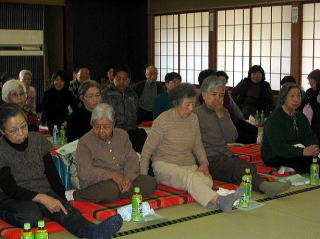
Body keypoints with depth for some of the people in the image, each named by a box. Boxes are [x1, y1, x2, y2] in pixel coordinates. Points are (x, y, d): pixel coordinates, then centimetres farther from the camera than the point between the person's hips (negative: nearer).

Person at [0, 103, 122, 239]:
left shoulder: (38, 140, 5)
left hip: (44, 193, 3)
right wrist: (42, 198, -28)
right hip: (13, 199, -3)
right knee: (32, 217, -40)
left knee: (64, 210, -33)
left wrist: (63, 201, -3)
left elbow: (52, 174, 9)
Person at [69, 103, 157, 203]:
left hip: (122, 181, 7)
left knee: (150, 182, -17)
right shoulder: (85, 142, -4)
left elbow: (132, 159, 6)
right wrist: (111, 175, -25)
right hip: (96, 185, -6)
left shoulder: (122, 135, 13)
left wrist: (128, 177, -15)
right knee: (111, 189, -39)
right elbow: (84, 173, -16)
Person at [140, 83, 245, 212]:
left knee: (207, 180, -31)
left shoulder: (193, 118, 8)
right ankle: (218, 200, -62)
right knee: (190, 177, -40)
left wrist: (204, 162, 1)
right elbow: (147, 151, -3)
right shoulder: (163, 120, -8)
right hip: (165, 165, -6)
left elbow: (198, 146, 20)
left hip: (189, 166, 6)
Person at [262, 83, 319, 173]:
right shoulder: (274, 119, -12)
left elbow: (310, 137, 4)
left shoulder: (301, 117, 14)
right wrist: (302, 151, -34)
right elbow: (278, 147, -23)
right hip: (274, 158, -7)